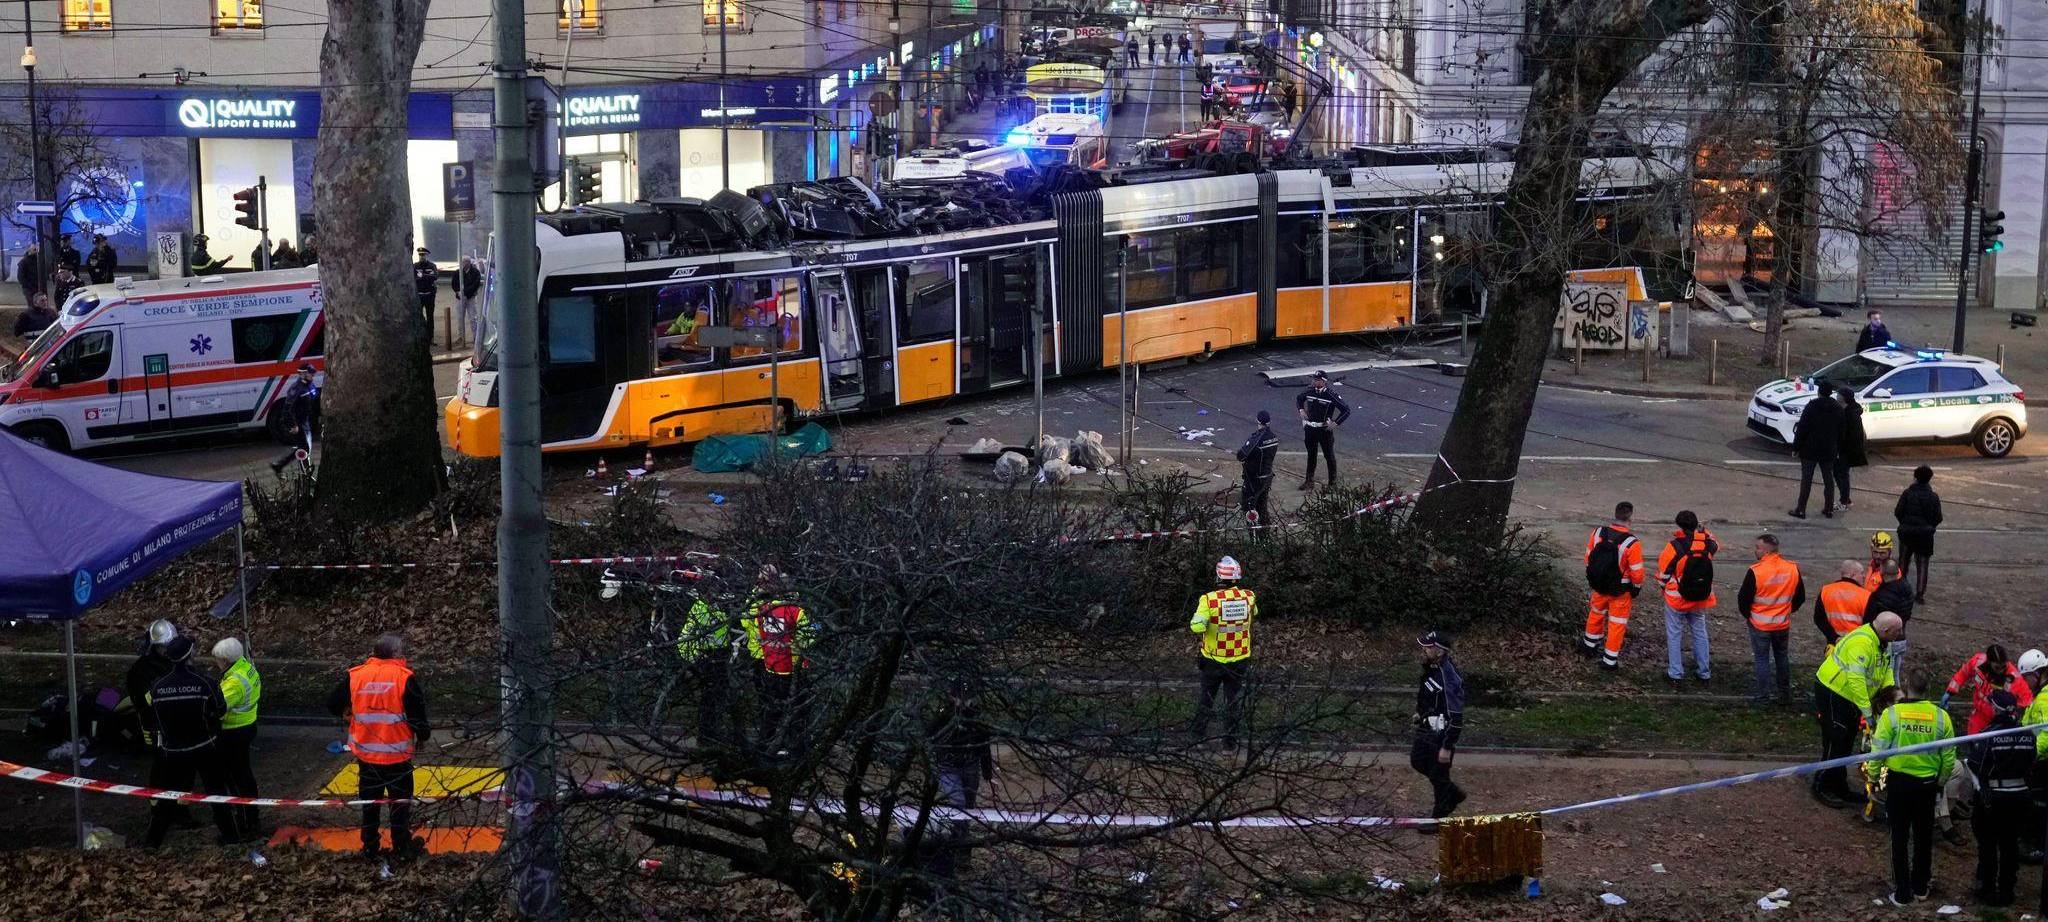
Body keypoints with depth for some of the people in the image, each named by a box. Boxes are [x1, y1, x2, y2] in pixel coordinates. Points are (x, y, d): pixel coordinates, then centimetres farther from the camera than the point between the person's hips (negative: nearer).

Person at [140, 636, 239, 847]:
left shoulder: (157, 686, -12)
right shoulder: (205, 684, -18)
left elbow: (150, 715, 2)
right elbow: (221, 709, -5)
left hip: (172, 751, 1)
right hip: (206, 749, -1)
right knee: (216, 790, 14)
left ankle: (152, 839, 21)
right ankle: (230, 837, 20)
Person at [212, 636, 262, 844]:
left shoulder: (235, 682, -29)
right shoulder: (246, 665, 0)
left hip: (234, 734, -10)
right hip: (248, 725, 10)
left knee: (236, 780, 1)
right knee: (245, 774, 23)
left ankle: (244, 830, 8)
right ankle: (252, 820, 37)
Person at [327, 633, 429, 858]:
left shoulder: (355, 676, -5)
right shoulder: (404, 677, -15)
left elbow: (333, 703, 6)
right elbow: (417, 713, -14)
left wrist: (348, 713, 26)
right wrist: (423, 734, 5)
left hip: (366, 754, 3)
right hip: (397, 755, -3)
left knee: (369, 800, 18)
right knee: (400, 801, 14)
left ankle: (370, 846, 24)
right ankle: (401, 846, 21)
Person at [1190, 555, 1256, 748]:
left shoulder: (1209, 599, -21)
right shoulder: (1249, 597, -10)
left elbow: (1197, 626, -27)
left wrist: (1194, 624, -6)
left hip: (1213, 659, -1)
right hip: (1240, 660, 1)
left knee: (1206, 697, 18)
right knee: (1234, 699, 14)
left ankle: (1200, 734, 28)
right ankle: (1230, 739, 18)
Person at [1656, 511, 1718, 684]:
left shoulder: (1675, 546, -20)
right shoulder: (1706, 544, -8)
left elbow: (1662, 571, -10)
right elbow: (1716, 546, 20)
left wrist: (1664, 586, 9)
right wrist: (1704, 532, 13)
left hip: (1676, 599, -4)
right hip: (1701, 599, 4)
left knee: (1674, 635, 9)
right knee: (1700, 633, 19)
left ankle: (1675, 672, 14)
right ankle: (1704, 671, 26)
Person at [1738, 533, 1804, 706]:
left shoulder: (1755, 571, -21)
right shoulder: (1792, 569, -6)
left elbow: (1743, 599, -13)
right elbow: (1800, 597, 5)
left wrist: (1748, 615, 6)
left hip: (1760, 625, -4)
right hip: (1783, 625, 4)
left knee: (1762, 660, 7)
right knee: (1782, 658, 19)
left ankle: (1762, 697, 12)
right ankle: (1785, 695, 27)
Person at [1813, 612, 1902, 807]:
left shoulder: (1880, 643, 2)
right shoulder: (1862, 643, -30)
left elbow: (1886, 672, 6)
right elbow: (1855, 679, -34)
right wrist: (1867, 711, -32)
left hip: (1848, 696, 10)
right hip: (1831, 693, -10)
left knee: (1846, 743, 17)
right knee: (1835, 742, -6)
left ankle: (1839, 788, 28)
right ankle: (1822, 788, 5)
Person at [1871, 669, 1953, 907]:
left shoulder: (1891, 714, -16)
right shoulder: (1940, 716, -7)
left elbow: (1878, 751, -14)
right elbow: (1949, 757, 0)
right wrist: (1941, 780, 17)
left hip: (1898, 782, -2)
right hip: (1927, 783, 2)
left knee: (1900, 838, 8)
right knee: (1924, 837, 18)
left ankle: (1902, 892, 11)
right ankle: (1921, 887, 30)